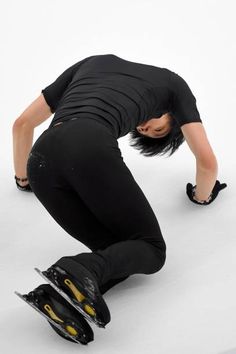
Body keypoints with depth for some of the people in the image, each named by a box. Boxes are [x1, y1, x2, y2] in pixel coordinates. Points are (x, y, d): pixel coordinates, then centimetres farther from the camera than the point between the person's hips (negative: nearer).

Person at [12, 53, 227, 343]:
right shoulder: (172, 83, 29)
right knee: (151, 248, 8)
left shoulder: (92, 63, 39)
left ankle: (66, 290, -24)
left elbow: (22, 124, 40)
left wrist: (23, 178, 55)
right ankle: (82, 271, -25)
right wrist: (202, 195, 48)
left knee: (120, 251, 10)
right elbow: (207, 161, 26)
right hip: (92, 150, -5)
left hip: (42, 159, 5)